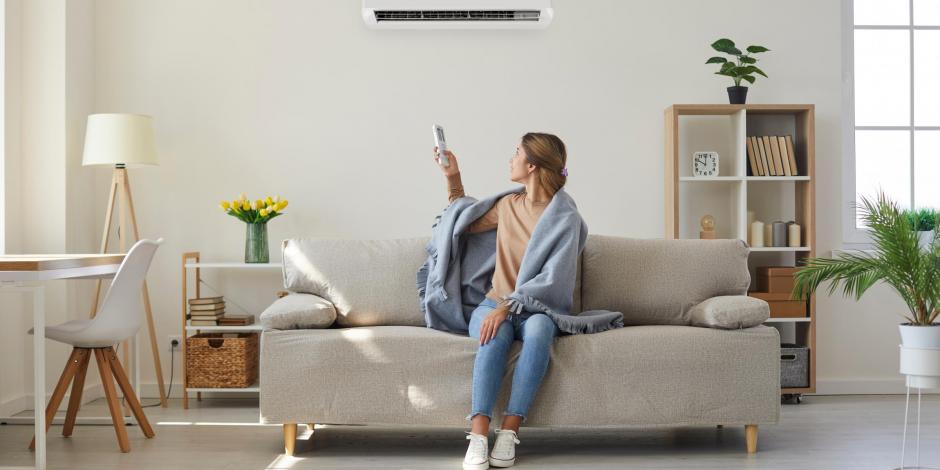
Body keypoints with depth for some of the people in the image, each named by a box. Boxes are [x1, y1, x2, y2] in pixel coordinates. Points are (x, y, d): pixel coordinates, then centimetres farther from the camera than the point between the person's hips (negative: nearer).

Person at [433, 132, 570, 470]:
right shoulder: (508, 205, 13)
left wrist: (507, 308, -25)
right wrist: (452, 177, 24)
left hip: (535, 308, -3)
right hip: (494, 304, 3)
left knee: (539, 328, -39)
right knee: (496, 335, -34)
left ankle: (509, 431, -38)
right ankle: (478, 435, -42)